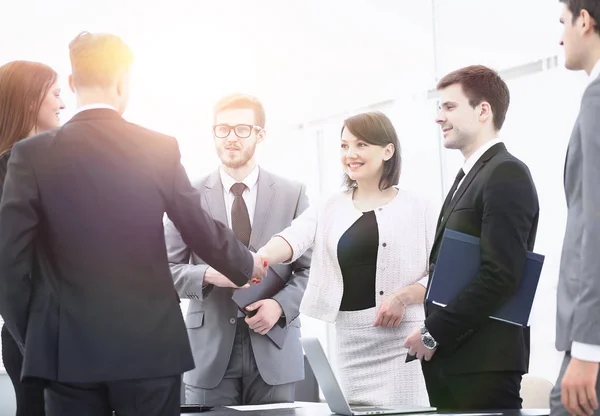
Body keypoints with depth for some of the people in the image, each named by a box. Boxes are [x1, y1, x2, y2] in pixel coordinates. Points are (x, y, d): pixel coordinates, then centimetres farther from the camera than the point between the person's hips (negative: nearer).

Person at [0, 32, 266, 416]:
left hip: (68, 346, 0)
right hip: (150, 343, 0)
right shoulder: (160, 149, -2)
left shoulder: (33, 154, -4)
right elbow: (202, 230, 4)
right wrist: (248, 266, 24)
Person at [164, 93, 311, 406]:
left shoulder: (292, 194, 6)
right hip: (210, 348, -1)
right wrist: (207, 275, -16)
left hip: (273, 348, 1)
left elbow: (311, 268, 5)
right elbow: (167, 269, 3)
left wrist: (280, 304, -12)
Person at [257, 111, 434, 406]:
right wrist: (258, 259, -28)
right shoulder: (329, 209, 11)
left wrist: (404, 296, -16)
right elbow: (292, 238, -7)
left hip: (401, 336, -3)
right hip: (349, 338, 3)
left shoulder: (416, 207, 3)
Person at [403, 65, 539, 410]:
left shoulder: (507, 175, -11)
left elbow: (501, 275, -19)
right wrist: (433, 333, 7)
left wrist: (433, 334, -15)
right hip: (452, 356, 9)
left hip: (484, 360, -9)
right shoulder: (470, 175, 18)